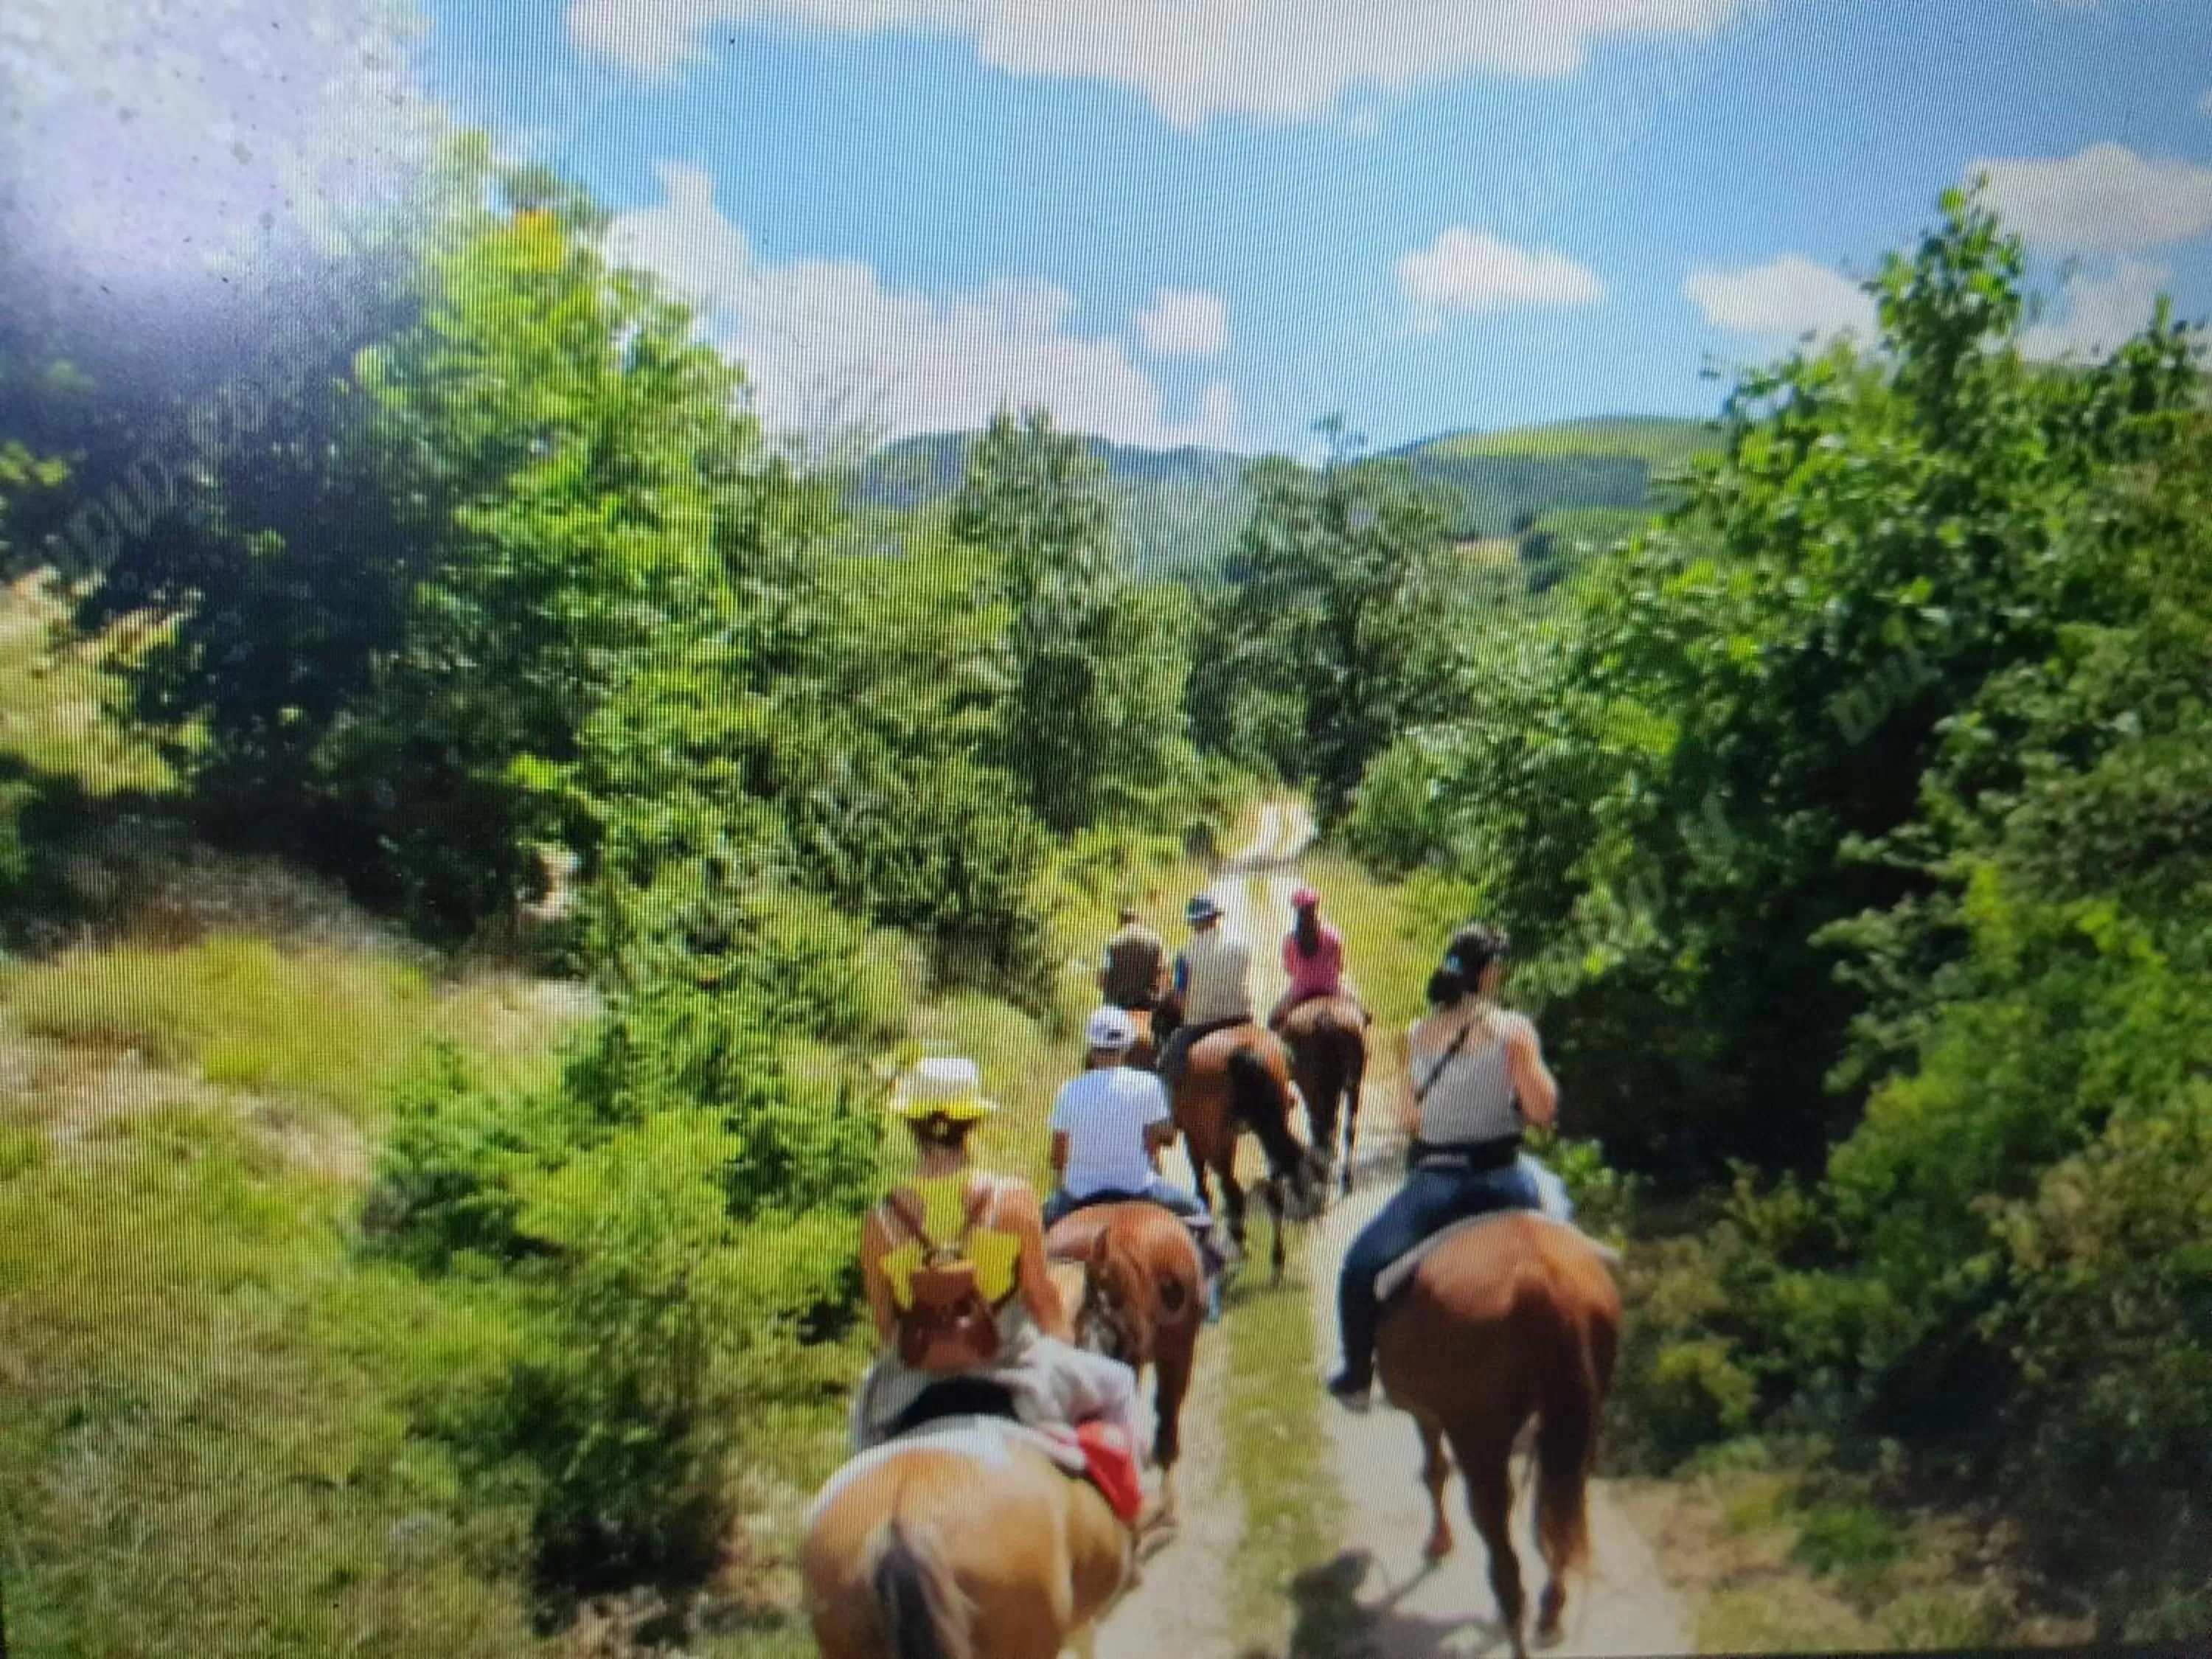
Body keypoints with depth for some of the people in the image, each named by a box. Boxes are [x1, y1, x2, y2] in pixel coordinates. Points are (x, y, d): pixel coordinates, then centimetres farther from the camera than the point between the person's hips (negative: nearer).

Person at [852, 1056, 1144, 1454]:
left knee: (867, 1402, 37)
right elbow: (1040, 1294, -6)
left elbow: (885, 1324, -3)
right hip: (1010, 1372, -1)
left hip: (913, 1388, 2)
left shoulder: (882, 1219, -13)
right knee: (1117, 1384, 24)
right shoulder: (1013, 1197, -16)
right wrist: (1064, 1345, 12)